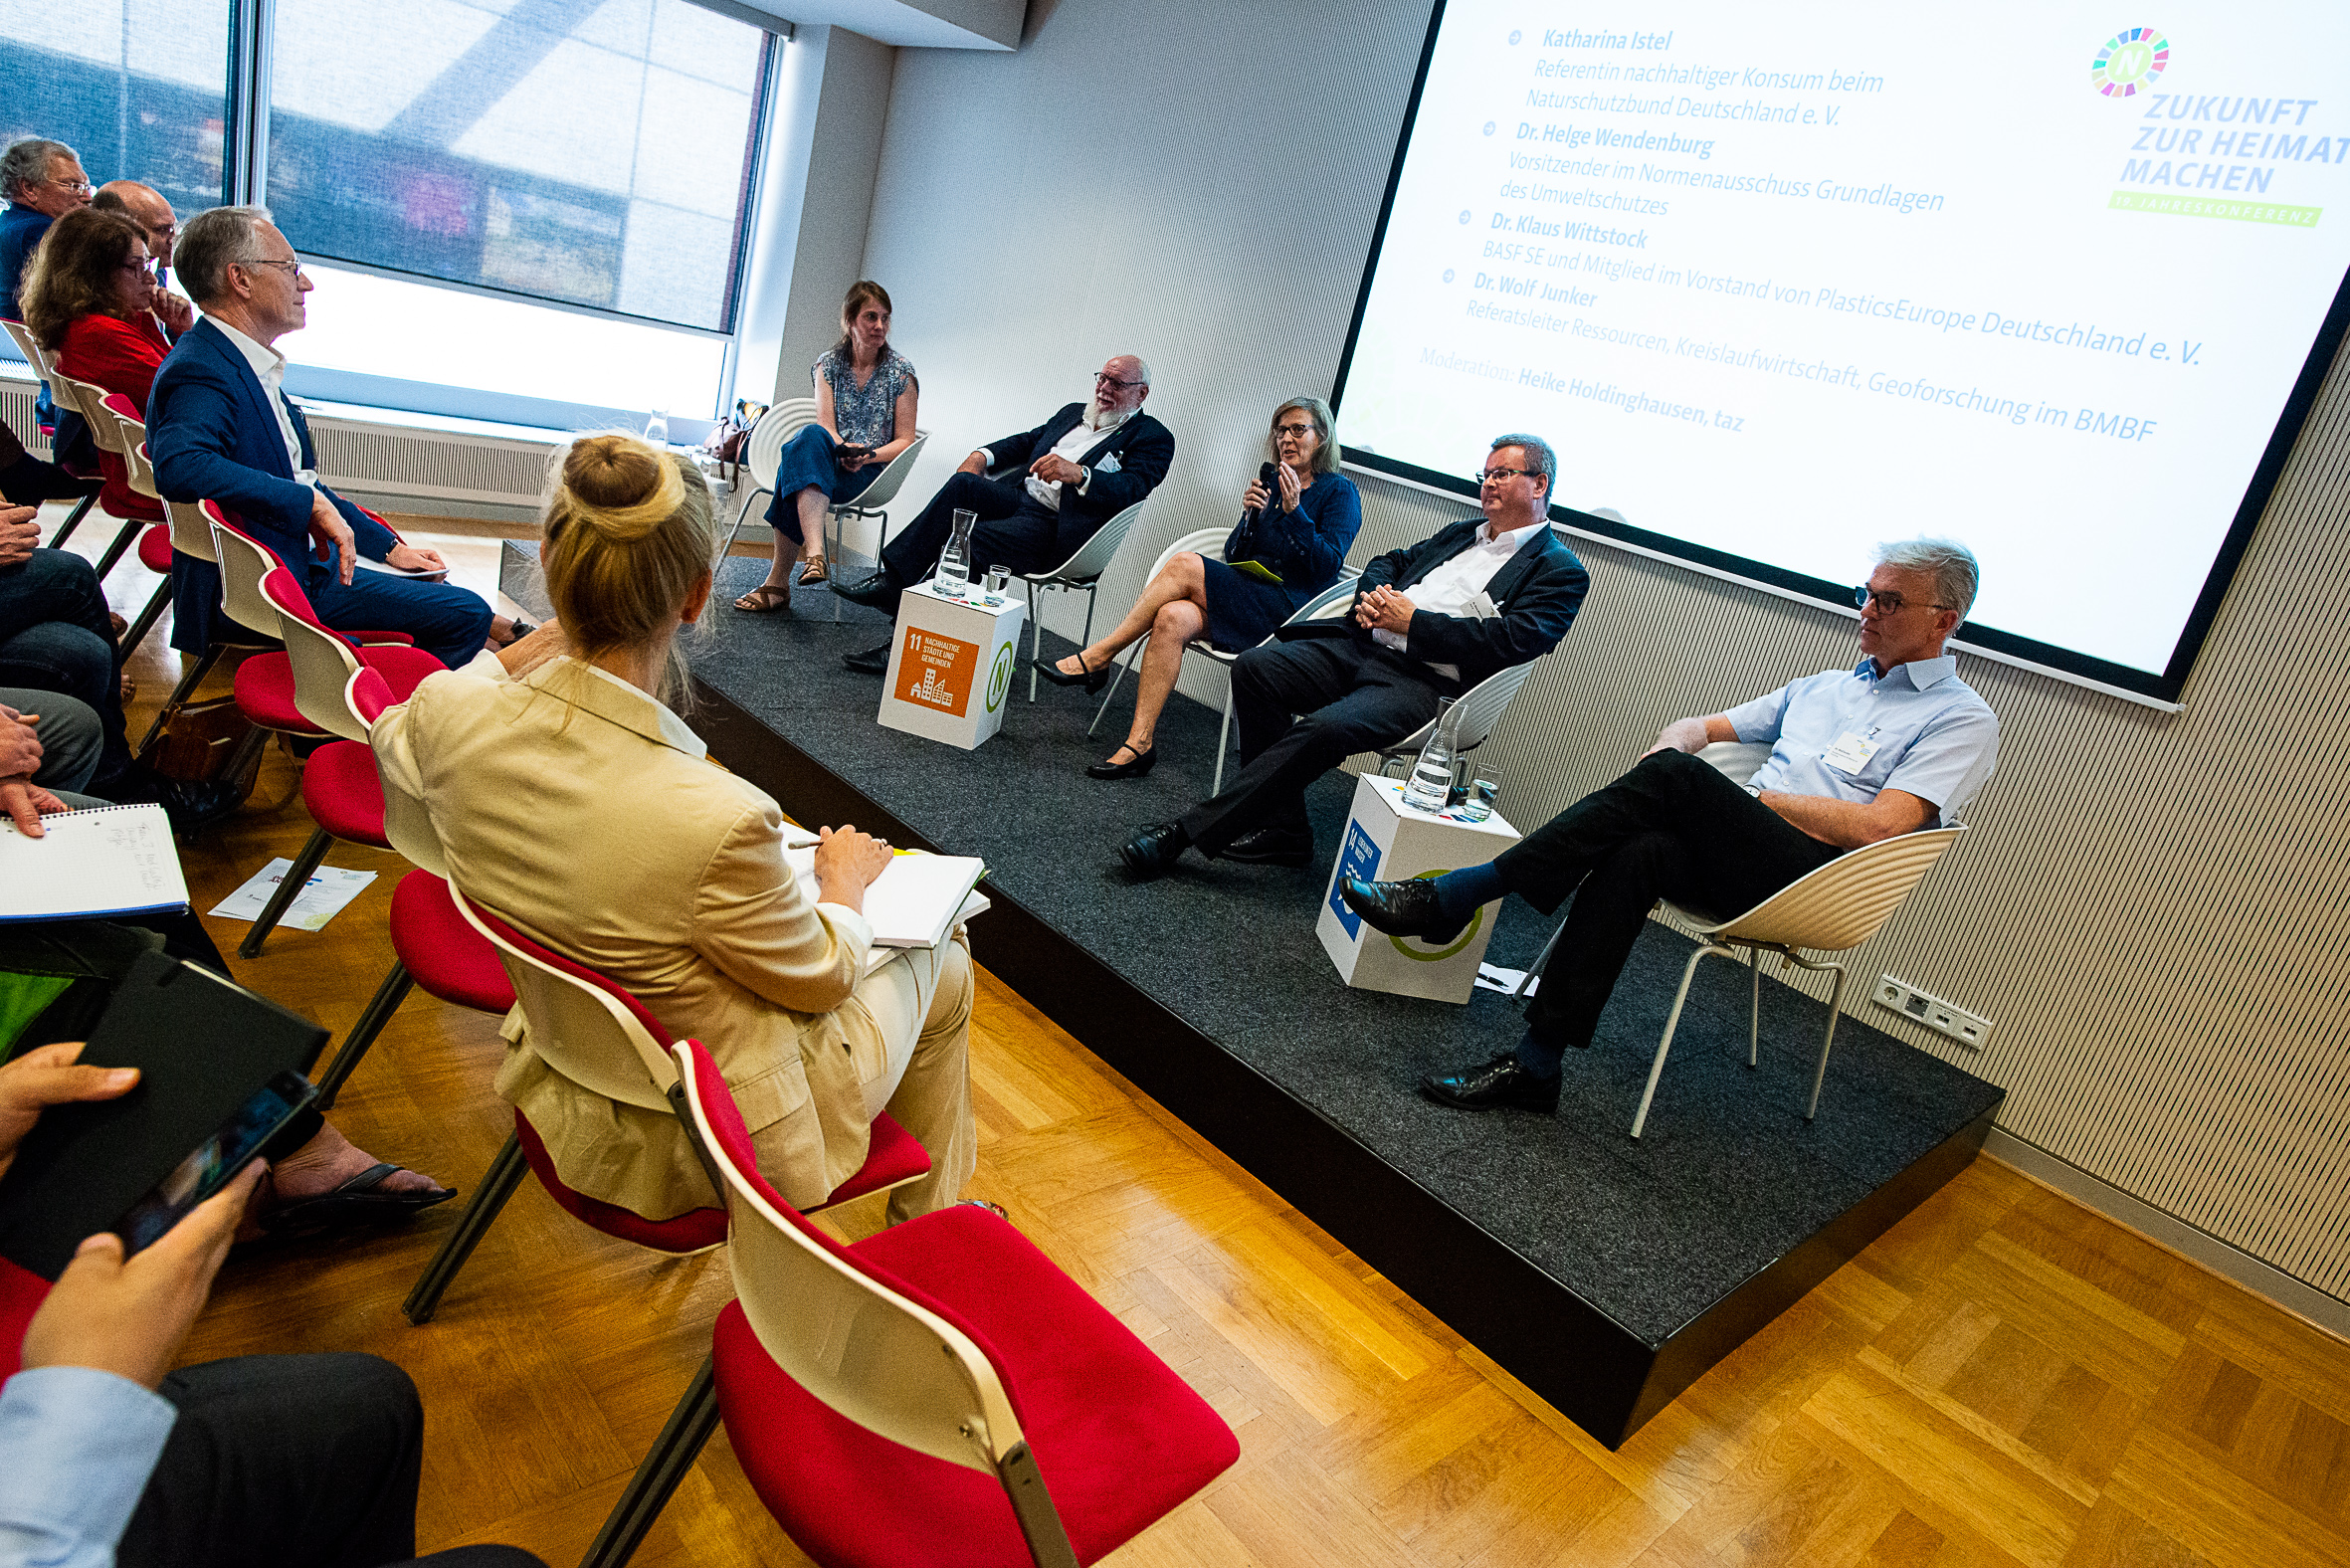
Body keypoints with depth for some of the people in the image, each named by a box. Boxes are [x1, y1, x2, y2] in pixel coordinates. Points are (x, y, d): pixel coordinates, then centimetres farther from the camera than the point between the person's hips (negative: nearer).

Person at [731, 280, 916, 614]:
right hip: (826, 460, 3)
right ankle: (815, 552, -50)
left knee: (795, 463, -32)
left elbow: (905, 440, 2)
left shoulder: (900, 370, 3)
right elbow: (824, 427, 1)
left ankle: (778, 582, -38)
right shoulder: (829, 363, 9)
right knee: (810, 437, -36)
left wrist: (866, 456, -17)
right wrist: (843, 448, -23)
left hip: (870, 473, -2)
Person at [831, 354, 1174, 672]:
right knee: (962, 483, -22)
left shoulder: (1153, 438, 2)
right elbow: (1026, 441, 31)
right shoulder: (1073, 413, 25)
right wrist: (983, 454, 10)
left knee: (967, 540, -27)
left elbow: (1131, 488, -15)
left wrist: (1077, 473, -32)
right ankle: (889, 582, -25)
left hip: (1057, 528, -7)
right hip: (1021, 499, 7)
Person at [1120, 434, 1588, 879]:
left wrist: (1412, 621, -12)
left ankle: (1186, 832, -26)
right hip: (1361, 642, 8)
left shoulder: (1560, 571, 4)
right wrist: (1371, 595, 3)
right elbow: (1391, 561, 29)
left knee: (1325, 728, -33)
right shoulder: (1462, 533, 26)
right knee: (1254, 667, -15)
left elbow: (1511, 640, -11)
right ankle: (1281, 828, -7)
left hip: (1422, 681, -7)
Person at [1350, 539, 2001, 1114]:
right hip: (1740, 859, 6)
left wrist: (1752, 798, -4)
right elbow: (1698, 727, 27)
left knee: (1675, 778, -29)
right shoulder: (1822, 687, 27)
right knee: (1639, 852, -30)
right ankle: (1534, 1066, -28)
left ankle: (1451, 896, -29)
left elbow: (1876, 827, -10)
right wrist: (1670, 745, 3)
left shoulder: (1963, 720, 6)